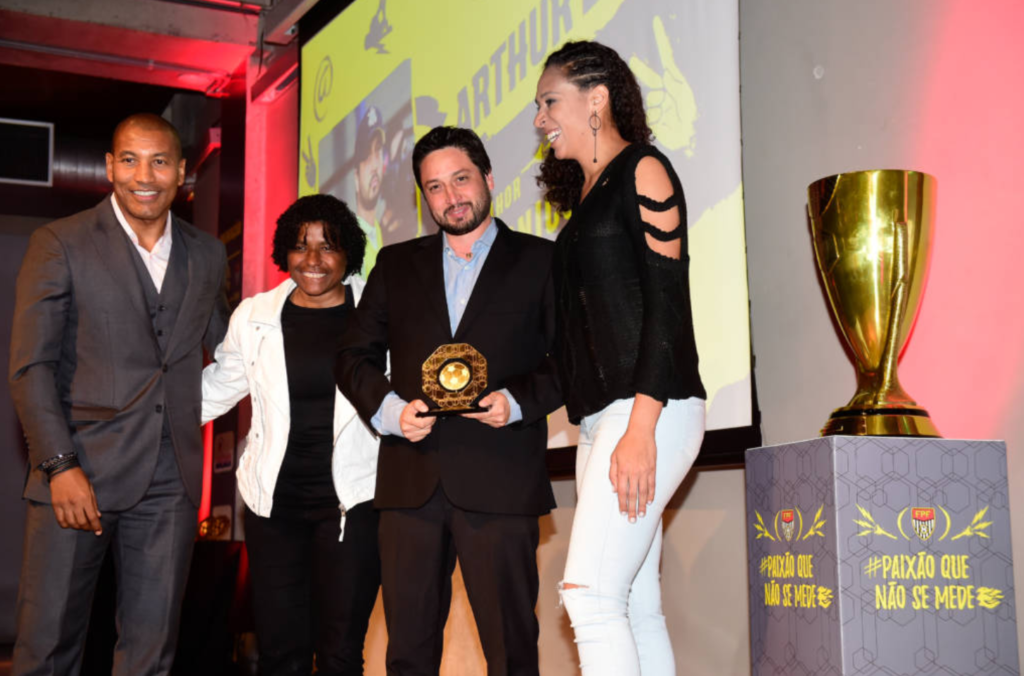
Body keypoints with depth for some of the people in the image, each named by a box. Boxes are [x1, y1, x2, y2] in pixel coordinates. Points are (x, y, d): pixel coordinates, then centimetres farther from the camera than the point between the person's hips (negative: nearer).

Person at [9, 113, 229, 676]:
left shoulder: (208, 255, 12)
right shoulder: (60, 244, -1)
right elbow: (31, 366, -6)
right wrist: (60, 466, -14)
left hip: (170, 482, 4)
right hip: (79, 474, -3)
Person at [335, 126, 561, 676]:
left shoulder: (538, 260, 8)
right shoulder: (396, 265, 17)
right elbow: (354, 357, 15)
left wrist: (518, 401, -12)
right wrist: (388, 409, -3)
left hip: (498, 483, -3)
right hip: (411, 480, 3)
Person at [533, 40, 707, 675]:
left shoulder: (642, 170, -2)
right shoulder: (586, 194, 22)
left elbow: (665, 301, -12)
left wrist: (640, 428, -20)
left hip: (649, 410, -8)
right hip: (600, 418, 8)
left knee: (589, 591, -16)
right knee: (636, 606, 5)